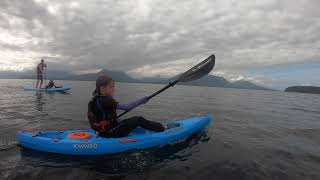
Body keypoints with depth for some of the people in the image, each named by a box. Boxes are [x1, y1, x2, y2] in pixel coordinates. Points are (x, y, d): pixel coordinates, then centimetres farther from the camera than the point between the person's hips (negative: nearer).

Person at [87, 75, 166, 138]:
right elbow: (126, 107, -30)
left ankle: (159, 126, 22)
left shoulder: (96, 99, 6)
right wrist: (141, 100, -23)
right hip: (110, 133, -9)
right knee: (139, 120, -8)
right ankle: (162, 128, 6)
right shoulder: (105, 101, -24)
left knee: (135, 119, 14)